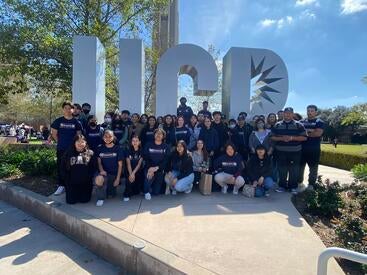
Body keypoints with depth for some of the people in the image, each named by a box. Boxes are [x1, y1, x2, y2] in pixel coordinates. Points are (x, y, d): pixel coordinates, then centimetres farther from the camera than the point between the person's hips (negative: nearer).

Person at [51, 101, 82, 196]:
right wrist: (60, 142, 5)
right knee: (60, 167, 6)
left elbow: (79, 135, 5)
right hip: (61, 149, 1)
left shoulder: (76, 122, 0)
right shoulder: (58, 121, 1)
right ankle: (61, 186, 17)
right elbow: (54, 134, 7)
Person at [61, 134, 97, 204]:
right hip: (72, 183, 1)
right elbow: (63, 168, 5)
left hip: (85, 183, -1)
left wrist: (89, 178, -8)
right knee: (71, 201, 1)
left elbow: (93, 168, -1)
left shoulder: (90, 153, -2)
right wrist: (67, 180, 1)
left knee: (84, 200, -3)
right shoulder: (68, 153, 1)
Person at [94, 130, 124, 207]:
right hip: (104, 173, 0)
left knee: (112, 194, 6)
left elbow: (120, 165, -3)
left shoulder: (118, 149, -4)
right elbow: (99, 162, 3)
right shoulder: (100, 148, 1)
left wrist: (118, 178, -9)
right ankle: (101, 198, -8)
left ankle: (111, 190, 45)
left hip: (114, 174, 1)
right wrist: (101, 170, -18)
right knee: (98, 179, -36)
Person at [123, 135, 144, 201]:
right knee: (129, 179, -31)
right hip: (130, 171, 1)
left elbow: (139, 164, -10)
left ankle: (136, 190, 29)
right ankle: (127, 195, -10)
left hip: (139, 171, 0)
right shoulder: (128, 151, 1)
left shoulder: (141, 151, -2)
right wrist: (130, 174, -24)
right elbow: (128, 164, -9)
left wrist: (133, 173, -23)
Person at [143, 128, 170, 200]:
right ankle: (147, 191, -2)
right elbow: (145, 158, -4)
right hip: (149, 168, 0)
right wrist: (150, 168, -22)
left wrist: (156, 168, -22)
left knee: (156, 192, -3)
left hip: (160, 170, 0)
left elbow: (166, 160, -9)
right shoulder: (148, 145, 3)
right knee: (149, 177, -34)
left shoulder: (166, 147, 1)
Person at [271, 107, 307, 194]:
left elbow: (304, 137, -2)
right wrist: (281, 138, -11)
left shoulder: (298, 125, 3)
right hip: (281, 152, 2)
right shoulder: (277, 125, 9)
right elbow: (272, 137, 7)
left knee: (294, 170, 4)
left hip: (295, 152, -1)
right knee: (281, 169, 7)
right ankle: (282, 186, 20)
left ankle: (293, 187, 17)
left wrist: (292, 138, -15)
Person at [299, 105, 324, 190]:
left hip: (314, 150, -3)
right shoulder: (302, 122, 11)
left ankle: (311, 184, 17)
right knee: (300, 166, 10)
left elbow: (318, 133, -15)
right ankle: (299, 182, 23)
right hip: (302, 148, 3)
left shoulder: (319, 122, 0)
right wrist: (310, 131, -10)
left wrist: (306, 133, -7)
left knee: (313, 168, 6)